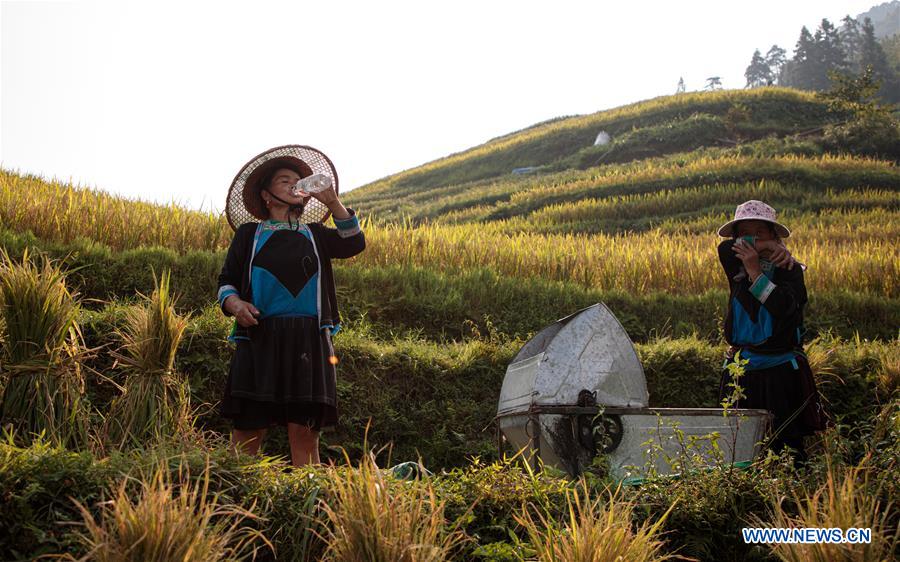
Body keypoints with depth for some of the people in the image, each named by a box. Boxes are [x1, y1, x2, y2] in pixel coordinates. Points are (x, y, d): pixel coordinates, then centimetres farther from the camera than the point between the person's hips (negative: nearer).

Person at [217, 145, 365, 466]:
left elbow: (354, 244, 3)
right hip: (260, 338, -1)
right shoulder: (249, 233, 16)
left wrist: (332, 202, -6)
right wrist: (234, 304, -9)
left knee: (305, 432, -4)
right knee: (249, 428, -5)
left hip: (309, 341, 1)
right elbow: (227, 280, 13)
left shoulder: (315, 234, 20)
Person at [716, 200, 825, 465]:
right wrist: (769, 246, -15)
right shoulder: (736, 268, 8)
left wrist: (755, 271, -21)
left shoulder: (788, 269, -3)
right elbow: (724, 247, -12)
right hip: (742, 370, 4)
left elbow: (784, 306, -21)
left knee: (787, 443, -3)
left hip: (782, 370, -4)